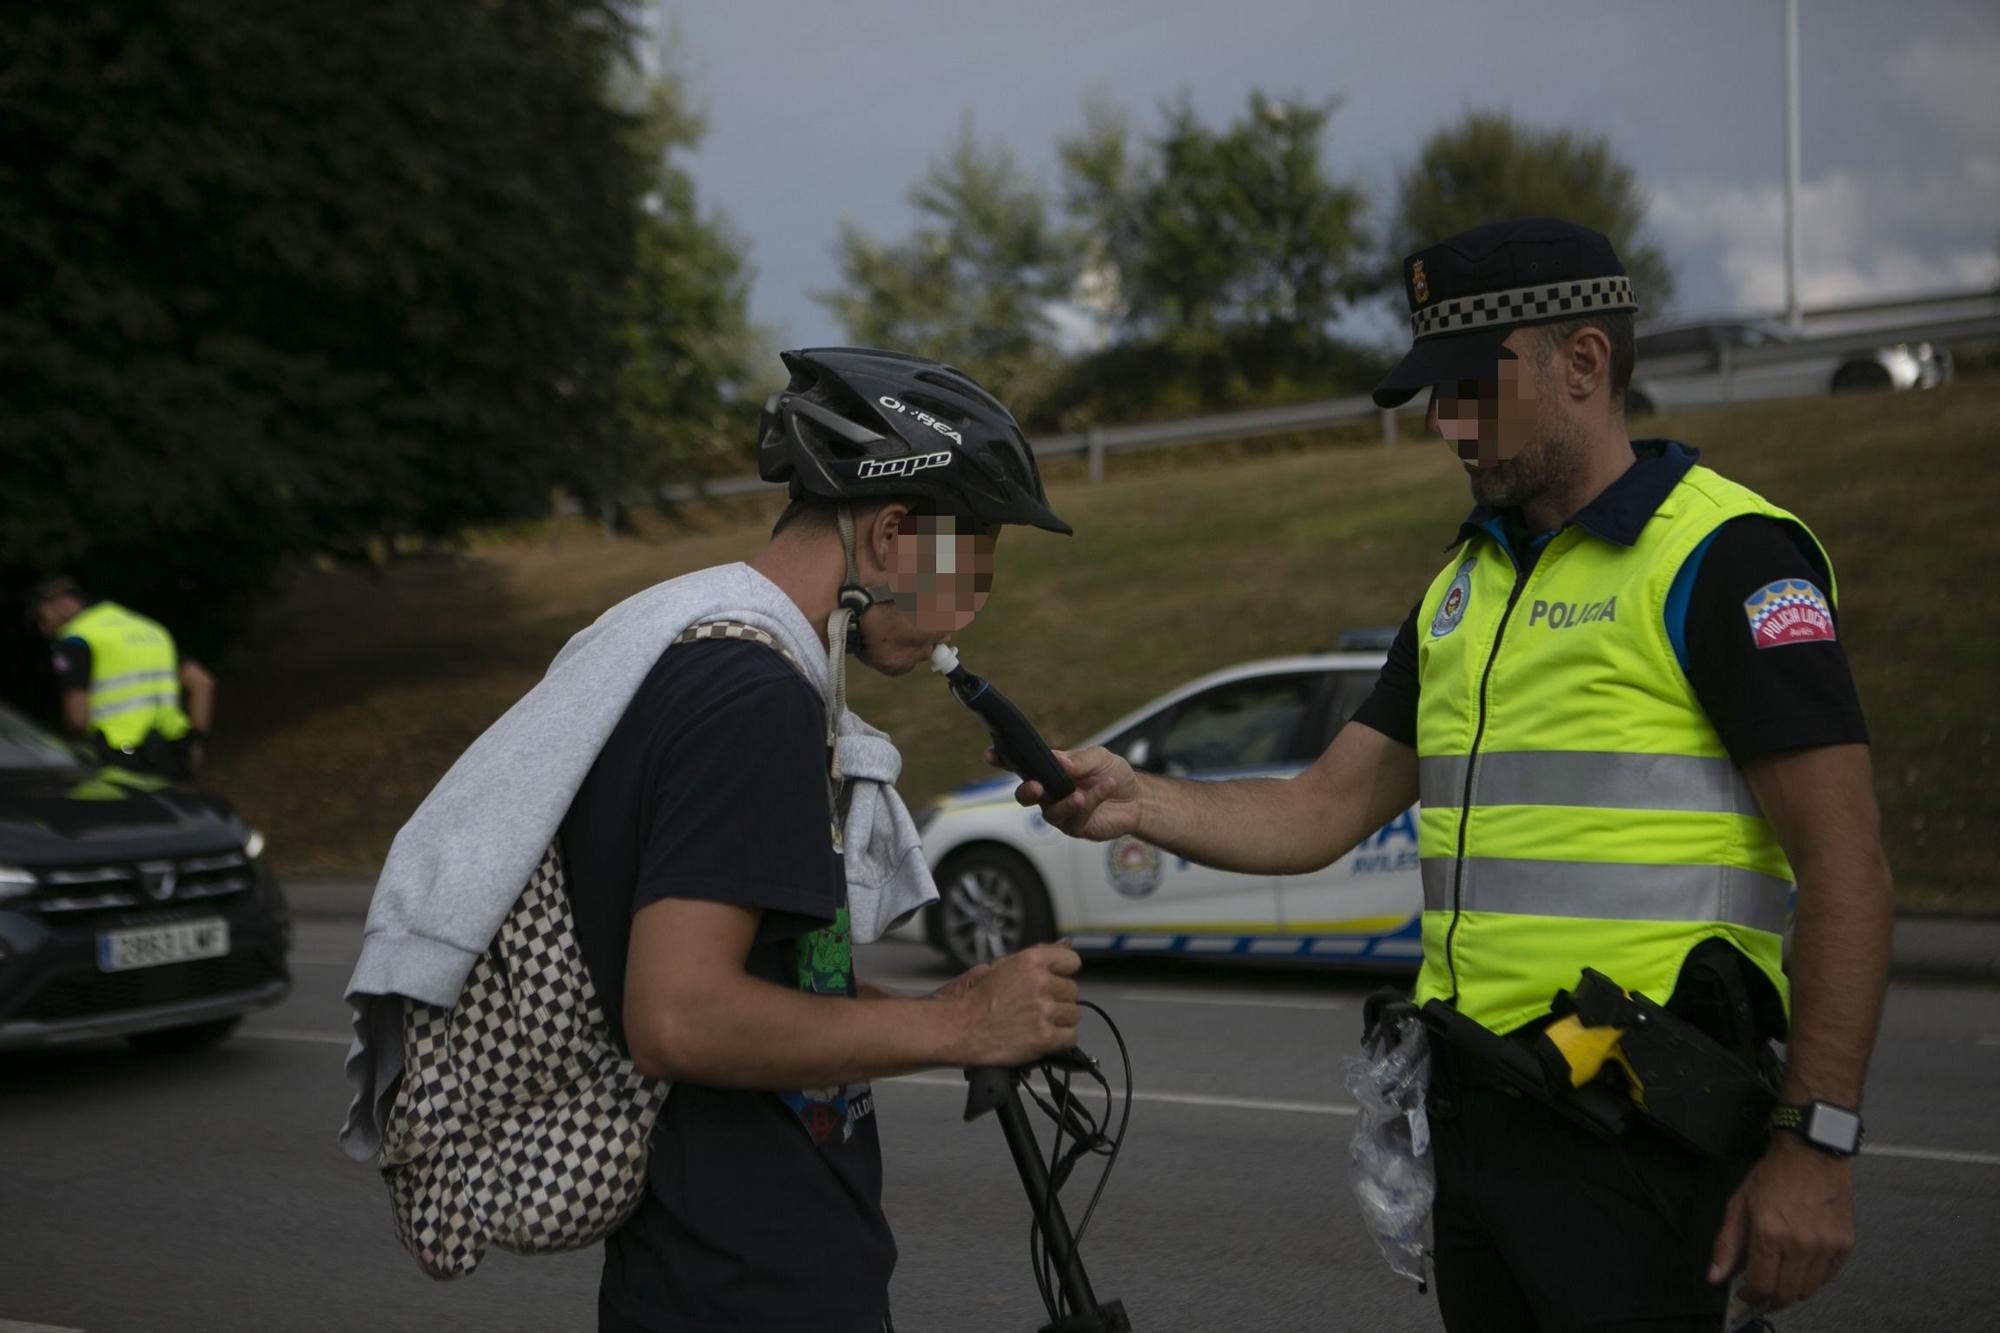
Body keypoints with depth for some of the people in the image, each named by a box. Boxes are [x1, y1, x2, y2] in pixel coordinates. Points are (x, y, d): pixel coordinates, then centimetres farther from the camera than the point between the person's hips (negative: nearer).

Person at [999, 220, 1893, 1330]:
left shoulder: (1723, 556, -9)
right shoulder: (1464, 582, 16)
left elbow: (1845, 866, -14)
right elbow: (1325, 812, 13)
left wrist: (1816, 1143, -18)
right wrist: (1139, 803, -4)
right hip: (1473, 1114, 8)